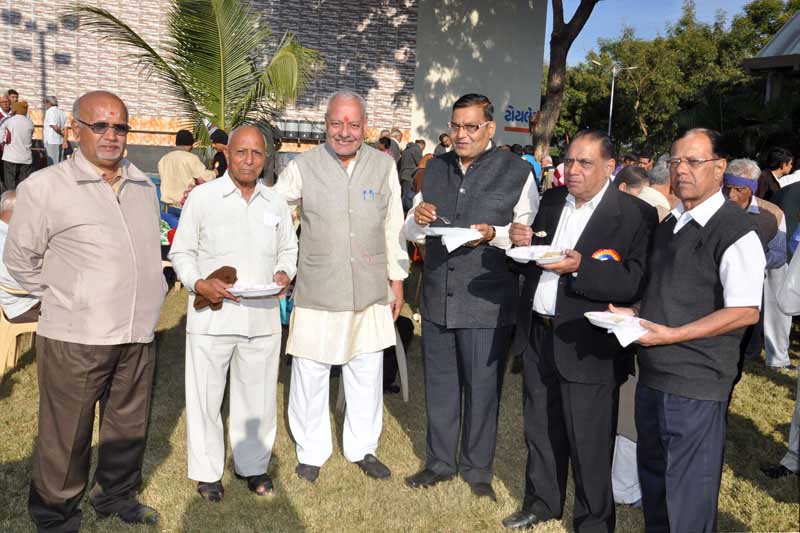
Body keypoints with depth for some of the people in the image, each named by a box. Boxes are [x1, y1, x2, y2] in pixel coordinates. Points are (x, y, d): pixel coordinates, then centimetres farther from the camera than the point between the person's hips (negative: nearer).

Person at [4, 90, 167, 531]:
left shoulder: (144, 186, 9)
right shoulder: (44, 187, -7)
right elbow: (20, 259, 0)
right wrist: (63, 300, 0)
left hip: (138, 335, 5)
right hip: (74, 338, -5)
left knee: (129, 427, 17)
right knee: (66, 436, 7)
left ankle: (116, 497, 39)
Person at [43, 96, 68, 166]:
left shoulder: (49, 112, -7)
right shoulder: (62, 113, 14)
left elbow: (55, 127, -18)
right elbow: (65, 129, 7)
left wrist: (62, 133, -1)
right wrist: (65, 141, 2)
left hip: (51, 142, -7)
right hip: (60, 142, 7)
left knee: (52, 163, -5)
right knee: (59, 163, 10)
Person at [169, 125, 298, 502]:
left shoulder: (276, 203, 10)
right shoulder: (202, 196, -2)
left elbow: (288, 248, 19)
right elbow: (181, 252, 1)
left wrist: (285, 272, -2)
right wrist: (199, 283, -16)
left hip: (263, 316, 3)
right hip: (211, 315, -3)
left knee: (257, 394, 12)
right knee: (206, 394, 7)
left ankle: (252, 464, 31)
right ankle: (207, 471, 26)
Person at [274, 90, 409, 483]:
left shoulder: (384, 166, 4)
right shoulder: (303, 167, -4)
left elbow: (394, 228, 9)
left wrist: (397, 280, 10)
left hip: (370, 291, 2)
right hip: (317, 290, -2)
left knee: (367, 373, 12)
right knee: (310, 374, 6)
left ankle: (363, 447, 32)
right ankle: (311, 452, 26)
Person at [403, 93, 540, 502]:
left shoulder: (517, 172, -4)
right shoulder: (435, 168, 10)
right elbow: (411, 233, 13)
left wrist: (494, 235, -22)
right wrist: (418, 220, -9)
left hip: (486, 302, -4)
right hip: (437, 296, 4)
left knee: (481, 388, 9)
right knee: (439, 385, 16)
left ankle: (477, 468, 30)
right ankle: (439, 461, 35)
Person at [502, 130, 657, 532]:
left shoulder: (635, 215, -11)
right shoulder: (551, 200, 8)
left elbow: (635, 283, -18)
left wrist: (580, 267, -29)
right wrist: (522, 244, -8)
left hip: (586, 345, -6)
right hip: (537, 334, 6)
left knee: (588, 445, 8)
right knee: (540, 430, 21)